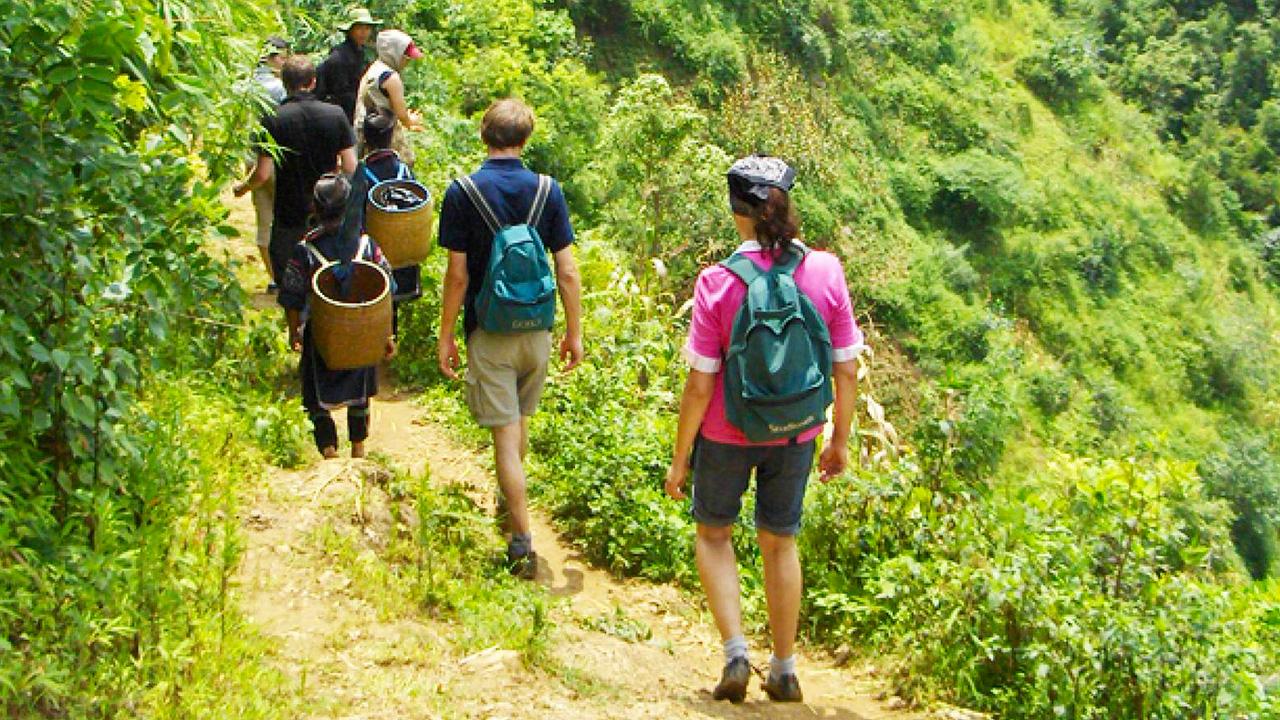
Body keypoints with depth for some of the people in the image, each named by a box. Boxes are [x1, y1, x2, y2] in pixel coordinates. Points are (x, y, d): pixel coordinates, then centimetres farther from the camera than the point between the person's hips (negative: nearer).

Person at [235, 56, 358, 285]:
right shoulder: (336, 115, -6)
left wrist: (241, 187, 7)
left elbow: (263, 174, -14)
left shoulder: (273, 120, -13)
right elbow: (350, 168, -6)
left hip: (289, 217, -3)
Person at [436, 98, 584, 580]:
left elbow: (457, 274, -11)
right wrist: (574, 332, 6)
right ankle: (509, 498, 46)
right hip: (536, 330, 3)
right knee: (520, 421, 24)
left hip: (488, 332, -3)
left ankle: (523, 542, -6)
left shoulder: (461, 193, -10)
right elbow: (568, 273, -4)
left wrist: (445, 335, -1)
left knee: (505, 434, -2)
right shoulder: (547, 191, -4)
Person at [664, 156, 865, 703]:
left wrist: (680, 457, -4)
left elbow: (700, 384, -15)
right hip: (795, 433, 3)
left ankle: (735, 652, 8)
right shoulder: (825, 271, -11)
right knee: (781, 543, 20)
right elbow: (846, 370, -5)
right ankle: (784, 672, 27)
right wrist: (841, 440, 9)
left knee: (713, 533, 21)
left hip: (727, 433, -2)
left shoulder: (718, 282, -19)